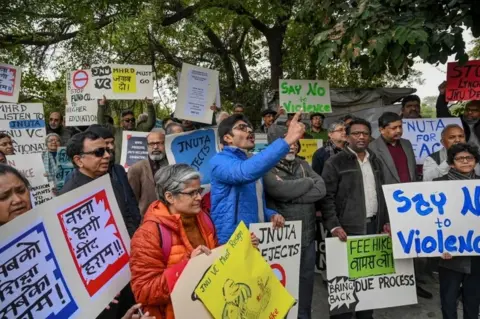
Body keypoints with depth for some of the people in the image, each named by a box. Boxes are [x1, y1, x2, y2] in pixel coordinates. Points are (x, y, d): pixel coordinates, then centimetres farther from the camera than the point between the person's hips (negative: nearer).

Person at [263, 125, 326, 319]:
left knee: (307, 278, 17)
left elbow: (321, 190, -3)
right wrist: (308, 182, -9)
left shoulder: (303, 165, 9)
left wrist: (292, 197, -15)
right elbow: (281, 189, -27)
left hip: (307, 234, 6)